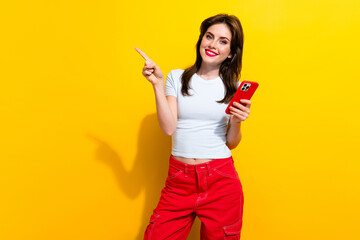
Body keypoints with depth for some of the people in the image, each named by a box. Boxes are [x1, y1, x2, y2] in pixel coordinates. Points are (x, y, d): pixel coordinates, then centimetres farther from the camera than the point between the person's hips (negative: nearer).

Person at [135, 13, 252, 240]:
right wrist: (158, 85, -11)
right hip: (179, 179, 0)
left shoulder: (235, 87, 5)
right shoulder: (176, 77, 3)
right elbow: (169, 128, -7)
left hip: (221, 180, 1)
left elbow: (231, 143, 7)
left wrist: (236, 122, -12)